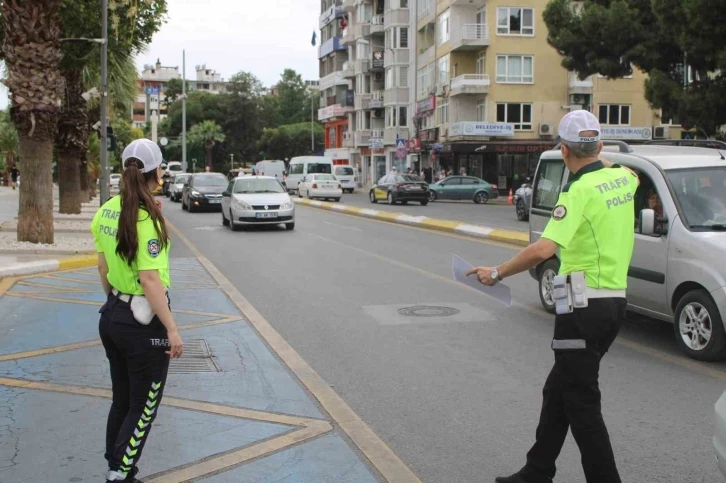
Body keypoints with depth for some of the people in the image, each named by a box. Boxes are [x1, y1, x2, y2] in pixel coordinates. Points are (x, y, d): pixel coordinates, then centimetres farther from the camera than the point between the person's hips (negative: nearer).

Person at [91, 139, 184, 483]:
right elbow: (149, 279, -24)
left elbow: (103, 267, 10)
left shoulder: (107, 211, 2)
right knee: (143, 408, 7)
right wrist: (172, 329, -19)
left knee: (122, 402, 20)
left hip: (112, 316, 8)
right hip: (144, 323, -8)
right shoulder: (147, 218, -21)